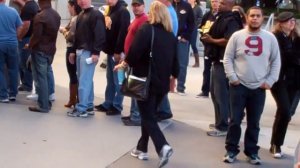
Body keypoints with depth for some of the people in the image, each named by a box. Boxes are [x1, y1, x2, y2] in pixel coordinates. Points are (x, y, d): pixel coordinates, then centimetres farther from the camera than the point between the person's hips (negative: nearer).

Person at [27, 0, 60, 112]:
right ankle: (47, 101, 24)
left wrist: (30, 45, -4)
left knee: (40, 78, -3)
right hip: (51, 49, 8)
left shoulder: (40, 16, -19)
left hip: (40, 50, -8)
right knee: (46, 76, 17)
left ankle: (43, 106, -2)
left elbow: (36, 35, -19)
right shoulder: (56, 15, 7)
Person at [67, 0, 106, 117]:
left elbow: (100, 35, -17)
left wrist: (96, 52, -22)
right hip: (79, 51, 9)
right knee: (87, 80, 12)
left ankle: (81, 109, -5)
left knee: (84, 81, -9)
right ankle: (89, 106, 19)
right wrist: (73, 51, 19)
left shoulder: (96, 15, -10)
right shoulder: (80, 15, 19)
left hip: (89, 52, -9)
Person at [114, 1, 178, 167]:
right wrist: (173, 77, 28)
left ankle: (163, 147, -19)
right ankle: (142, 148, 25)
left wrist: (125, 63, 0)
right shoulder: (171, 35, 8)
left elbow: (135, 52, -18)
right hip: (162, 83, 6)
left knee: (147, 117, -1)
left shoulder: (146, 29, -10)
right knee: (149, 115, 19)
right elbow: (175, 61, 12)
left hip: (146, 81, -6)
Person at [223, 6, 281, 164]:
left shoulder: (270, 38, 2)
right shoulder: (237, 36, -1)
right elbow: (228, 58, 1)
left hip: (259, 88, 1)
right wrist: (232, 77, -8)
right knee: (235, 120, 3)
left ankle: (251, 152, 22)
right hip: (238, 86, -1)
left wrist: (270, 81, -2)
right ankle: (231, 150, 15)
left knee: (254, 123, 10)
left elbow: (276, 61, 7)